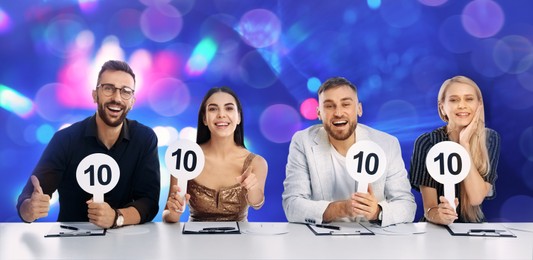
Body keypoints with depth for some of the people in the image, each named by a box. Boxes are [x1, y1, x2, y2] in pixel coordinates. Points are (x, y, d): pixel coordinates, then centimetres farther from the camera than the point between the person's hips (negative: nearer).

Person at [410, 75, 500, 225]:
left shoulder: (490, 139, -3)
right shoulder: (427, 143, -10)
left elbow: (476, 198, -14)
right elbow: (429, 208, -13)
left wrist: (464, 144, -17)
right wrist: (438, 214, -34)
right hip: (437, 229, -1)